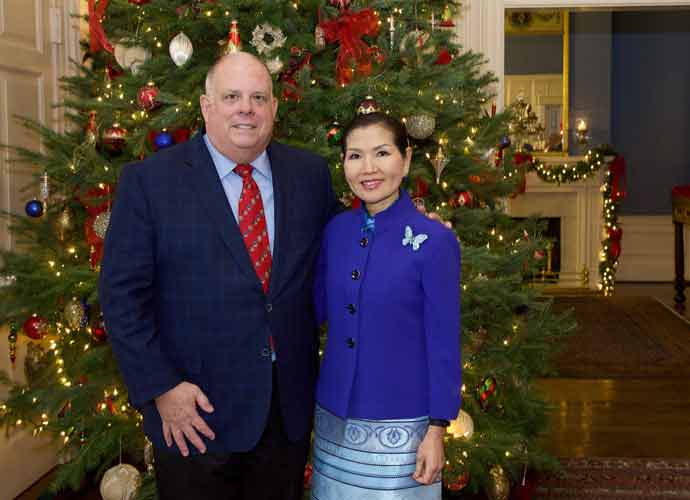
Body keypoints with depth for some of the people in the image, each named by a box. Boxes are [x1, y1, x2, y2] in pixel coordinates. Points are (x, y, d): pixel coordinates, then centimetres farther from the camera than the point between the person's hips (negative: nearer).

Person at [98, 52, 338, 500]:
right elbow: (123, 293, -8)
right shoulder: (148, 181, -7)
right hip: (196, 405, -3)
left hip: (289, 406, 4)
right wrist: (160, 387, -12)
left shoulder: (310, 173, 3)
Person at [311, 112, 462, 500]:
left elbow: (444, 344, -10)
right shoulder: (336, 230, 1)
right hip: (333, 417, 5)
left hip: (399, 425, -4)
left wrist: (436, 430, -10)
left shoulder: (435, 240, -13)